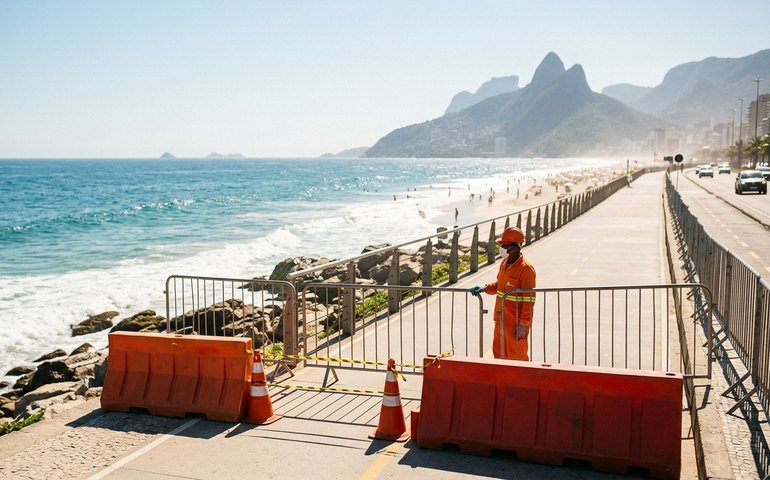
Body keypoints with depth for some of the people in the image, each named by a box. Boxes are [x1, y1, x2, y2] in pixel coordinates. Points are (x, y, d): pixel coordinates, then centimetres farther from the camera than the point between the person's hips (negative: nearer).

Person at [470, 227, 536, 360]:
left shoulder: (526, 269, -20)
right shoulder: (504, 262, 5)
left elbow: (529, 300, -19)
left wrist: (523, 324, -19)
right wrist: (485, 288, -1)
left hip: (516, 323, -8)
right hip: (501, 319, 8)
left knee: (517, 357, 7)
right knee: (499, 353, 19)